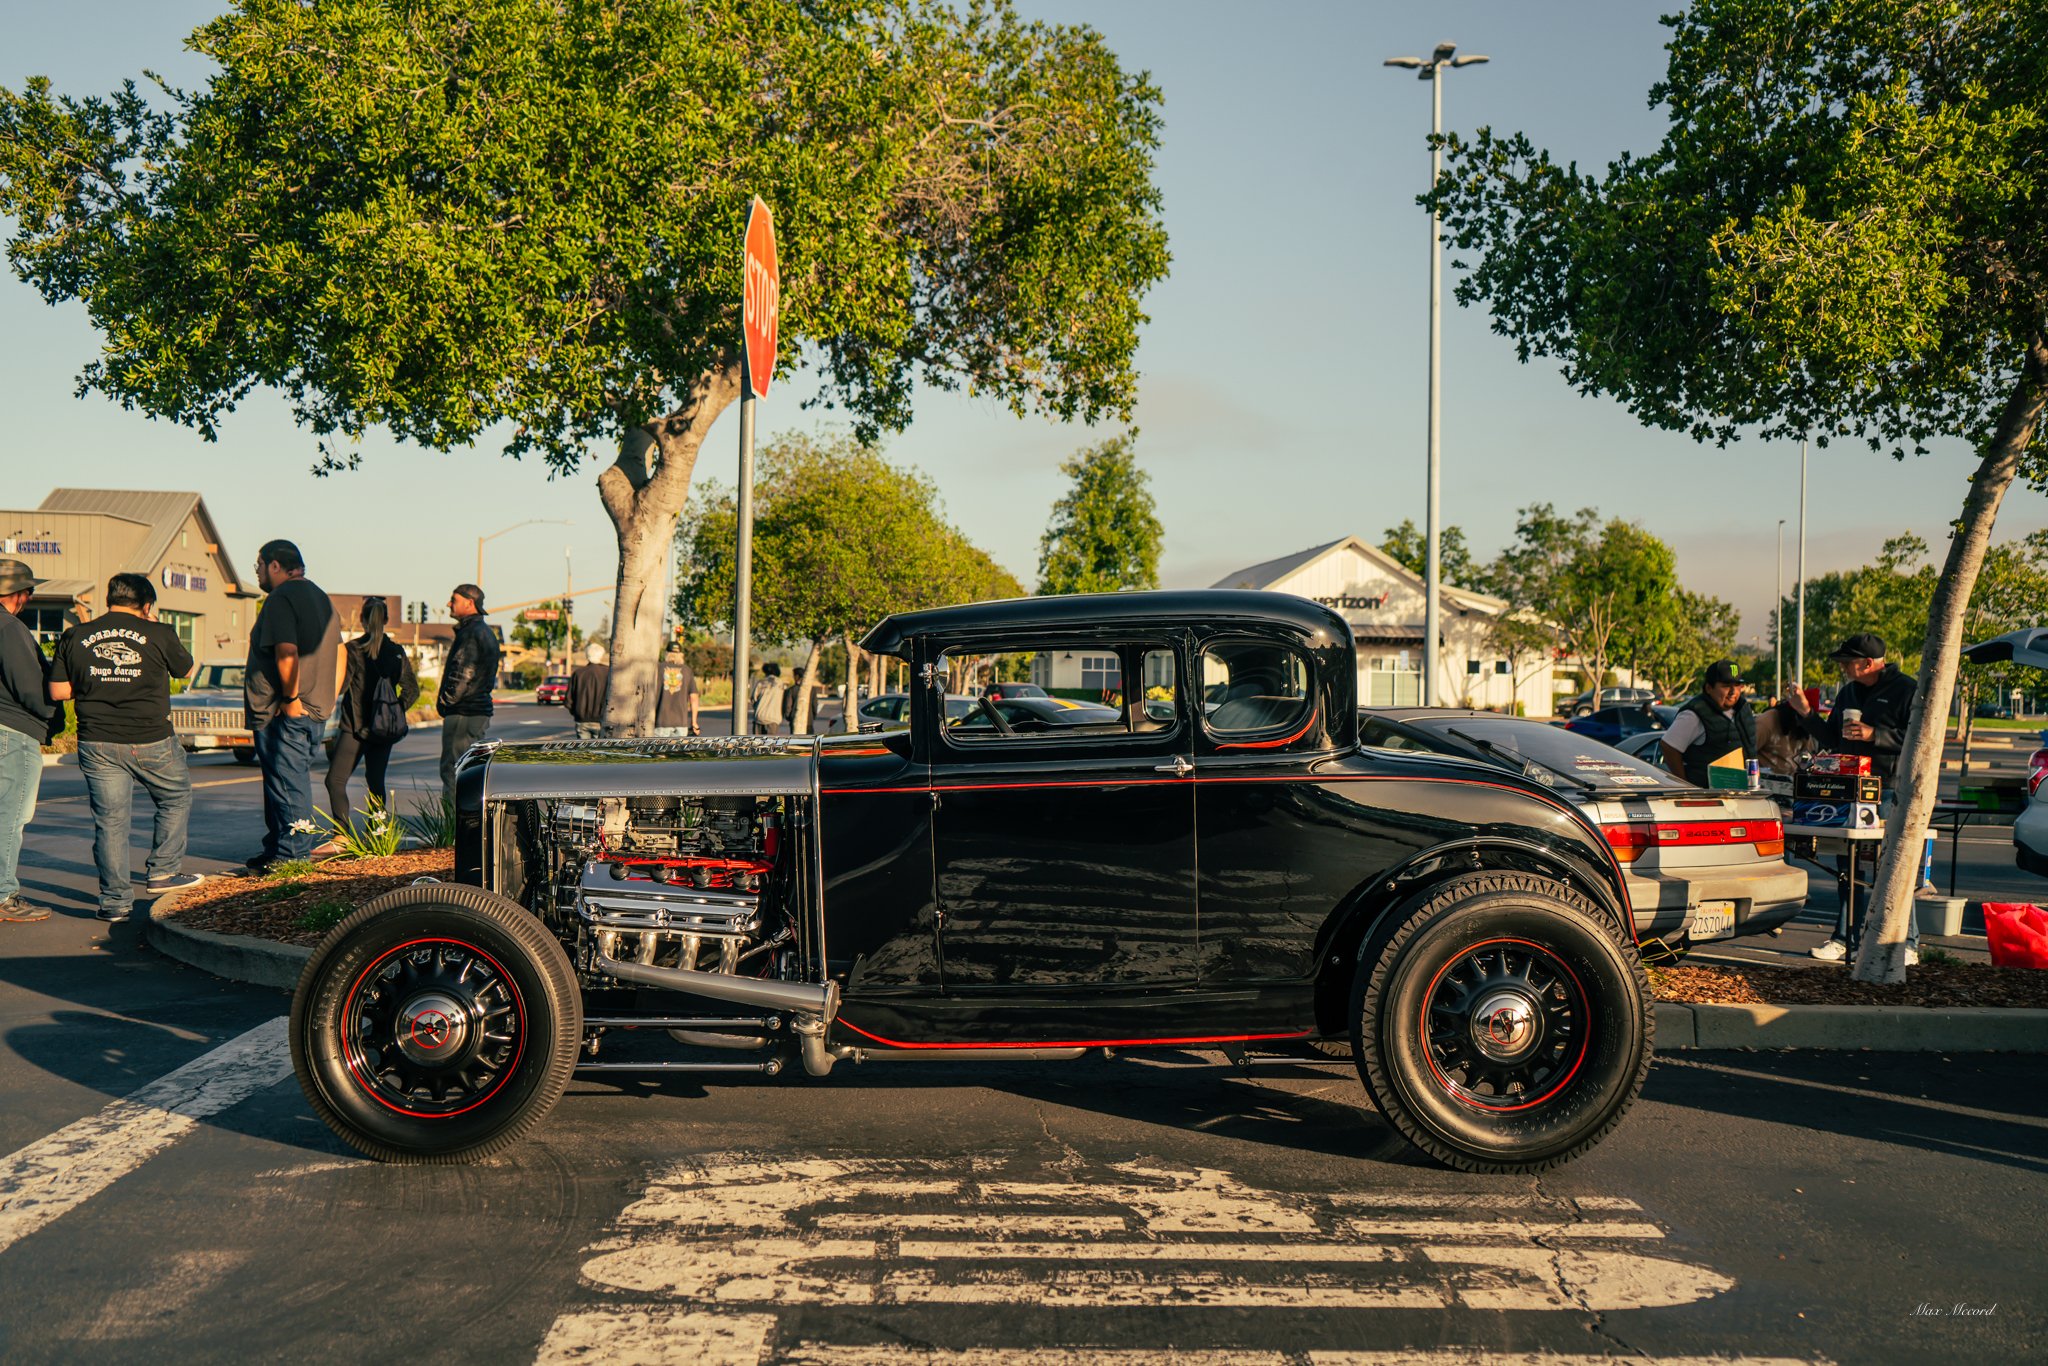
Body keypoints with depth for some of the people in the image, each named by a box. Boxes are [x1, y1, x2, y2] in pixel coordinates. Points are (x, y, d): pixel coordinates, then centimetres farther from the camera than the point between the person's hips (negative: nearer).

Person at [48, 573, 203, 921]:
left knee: (109, 820, 7)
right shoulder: (158, 635, -5)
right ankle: (163, 871, 19)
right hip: (151, 741, -2)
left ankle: (115, 901, 8)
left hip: (96, 744, 3)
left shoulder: (73, 637, 3)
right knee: (176, 799, 21)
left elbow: (57, 692, 4)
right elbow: (186, 669, 12)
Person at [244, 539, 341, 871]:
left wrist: (290, 698, -19)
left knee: (288, 784, -5)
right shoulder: (320, 597, 18)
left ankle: (292, 854, -2)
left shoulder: (281, 599, -12)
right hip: (315, 709, 10)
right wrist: (325, 698, 20)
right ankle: (277, 848, 24)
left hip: (286, 712, -10)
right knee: (292, 780, 16)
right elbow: (338, 654, 21)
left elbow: (287, 653, -24)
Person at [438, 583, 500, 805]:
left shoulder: (472, 632, -14)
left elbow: (462, 673, -21)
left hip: (464, 712, -11)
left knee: (452, 770, -8)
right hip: (478, 711, 11)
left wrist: (445, 702, -10)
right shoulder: (484, 631, 18)